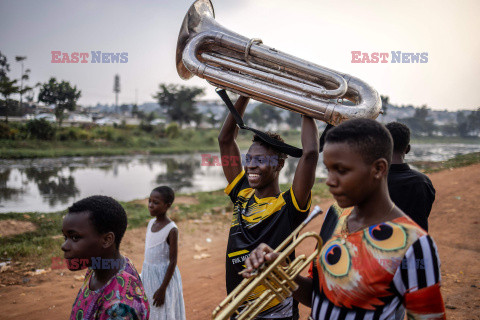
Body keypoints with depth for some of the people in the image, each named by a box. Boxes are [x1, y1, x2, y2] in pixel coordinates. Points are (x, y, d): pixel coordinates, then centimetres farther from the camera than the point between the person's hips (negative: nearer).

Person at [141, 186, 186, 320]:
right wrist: (145, 276, 18)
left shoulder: (171, 229, -19)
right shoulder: (151, 223, 2)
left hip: (164, 276, -7)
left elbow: (173, 261, -17)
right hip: (148, 274, 7)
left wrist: (162, 289, -18)